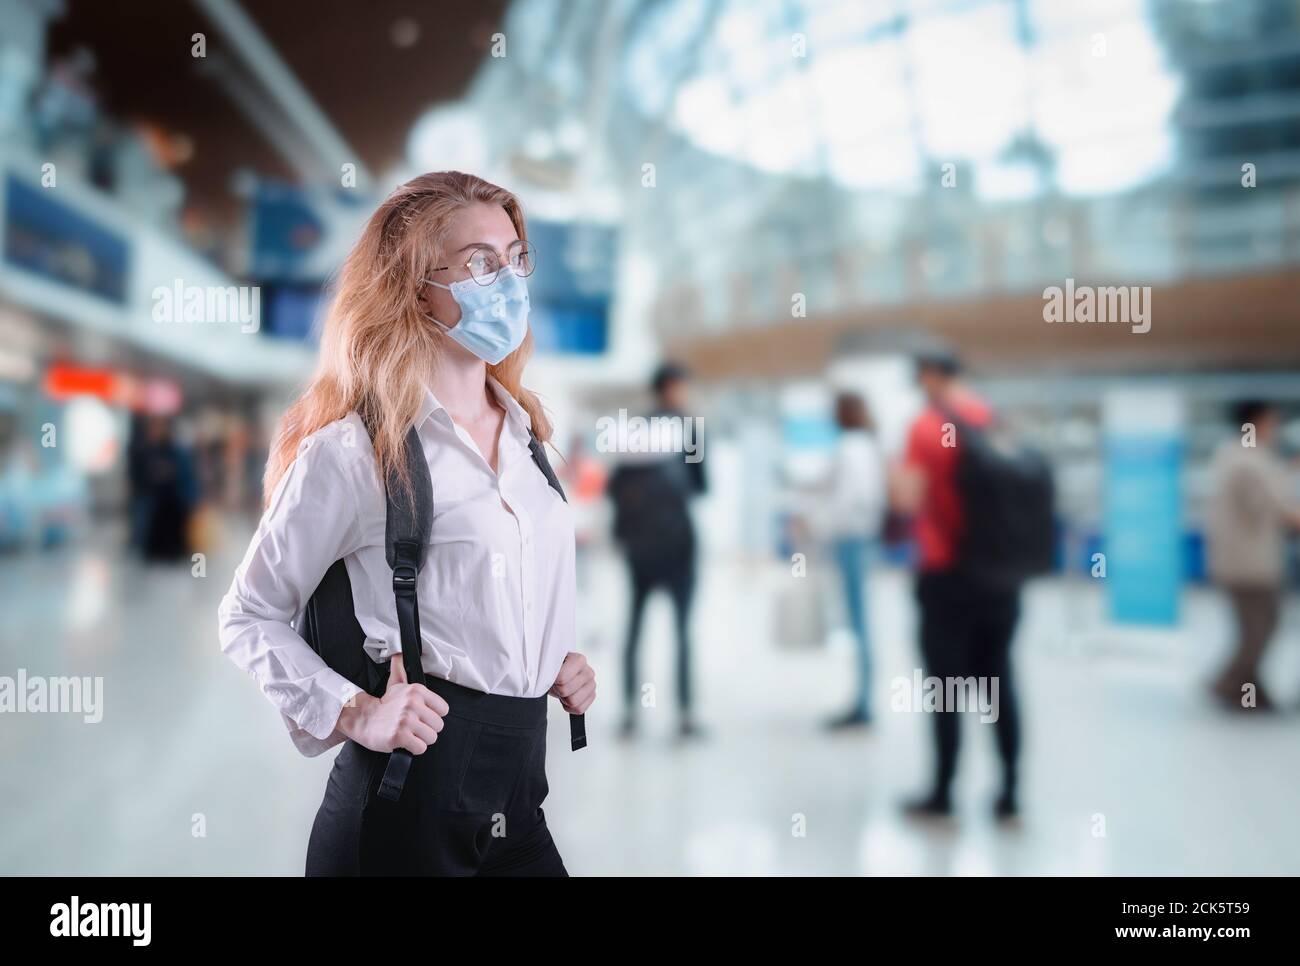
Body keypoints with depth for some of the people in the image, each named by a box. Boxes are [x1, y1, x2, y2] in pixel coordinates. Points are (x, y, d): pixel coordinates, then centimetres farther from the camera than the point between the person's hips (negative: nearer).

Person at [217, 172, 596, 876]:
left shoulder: (526, 434, 9)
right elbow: (249, 616, -4)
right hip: (411, 798, -6)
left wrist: (562, 664, 6)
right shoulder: (354, 450, -12)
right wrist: (354, 713, -16)